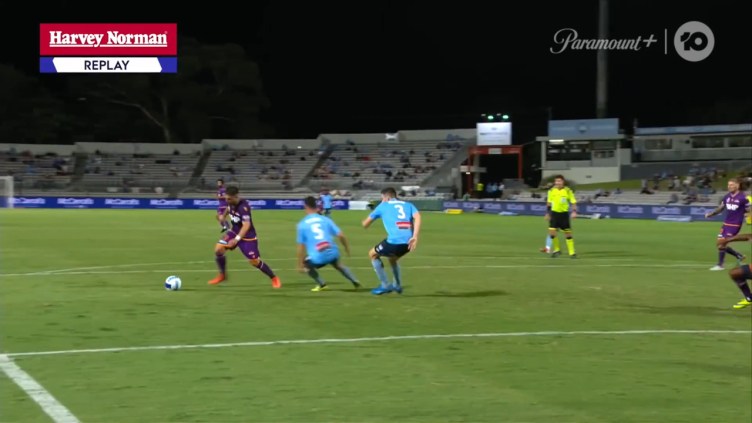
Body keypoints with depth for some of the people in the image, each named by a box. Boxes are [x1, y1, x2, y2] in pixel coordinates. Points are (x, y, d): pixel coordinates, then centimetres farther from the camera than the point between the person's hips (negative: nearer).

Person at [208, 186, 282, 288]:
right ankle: (222, 275, 11)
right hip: (234, 231, 7)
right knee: (218, 249, -9)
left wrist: (237, 239, -49)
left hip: (247, 236, -7)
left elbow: (246, 225, -41)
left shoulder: (243, 207, -33)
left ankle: (274, 278, 16)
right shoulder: (231, 202, -9)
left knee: (255, 261, -5)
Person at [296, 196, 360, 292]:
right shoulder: (325, 219, 10)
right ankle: (355, 282, 29)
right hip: (332, 253, 3)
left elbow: (301, 247, 4)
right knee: (338, 265, 36)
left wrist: (300, 265, 10)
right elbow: (341, 236, 5)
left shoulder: (302, 224, 5)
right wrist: (347, 249, 21)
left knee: (306, 264, 28)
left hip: (318, 257, -3)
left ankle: (321, 284, 20)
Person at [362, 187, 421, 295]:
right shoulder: (408, 205, 23)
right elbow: (417, 217, 0)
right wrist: (415, 237, -10)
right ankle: (397, 286, 37)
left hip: (394, 241, -5)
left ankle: (385, 286, 19)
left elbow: (365, 224, 25)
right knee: (393, 258, 37)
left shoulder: (383, 206, 18)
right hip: (408, 242, 5)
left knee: (373, 254, 24)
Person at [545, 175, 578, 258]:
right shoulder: (551, 191, 2)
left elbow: (573, 202, -5)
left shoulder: (568, 191, -6)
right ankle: (557, 250, 13)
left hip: (564, 213, -2)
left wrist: (574, 212, -18)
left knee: (568, 233, 0)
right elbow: (549, 203, 12)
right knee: (552, 232, -7)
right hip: (554, 213, 2)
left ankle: (572, 252, 8)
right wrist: (547, 213, 11)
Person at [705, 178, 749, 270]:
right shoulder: (727, 197, 6)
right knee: (719, 243, 8)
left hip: (735, 225, -7)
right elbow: (720, 208, 14)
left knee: (722, 244, -12)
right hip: (726, 223, 7)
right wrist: (710, 214, 3)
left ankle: (720, 265, 4)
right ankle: (739, 256, 25)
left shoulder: (742, 198, -12)